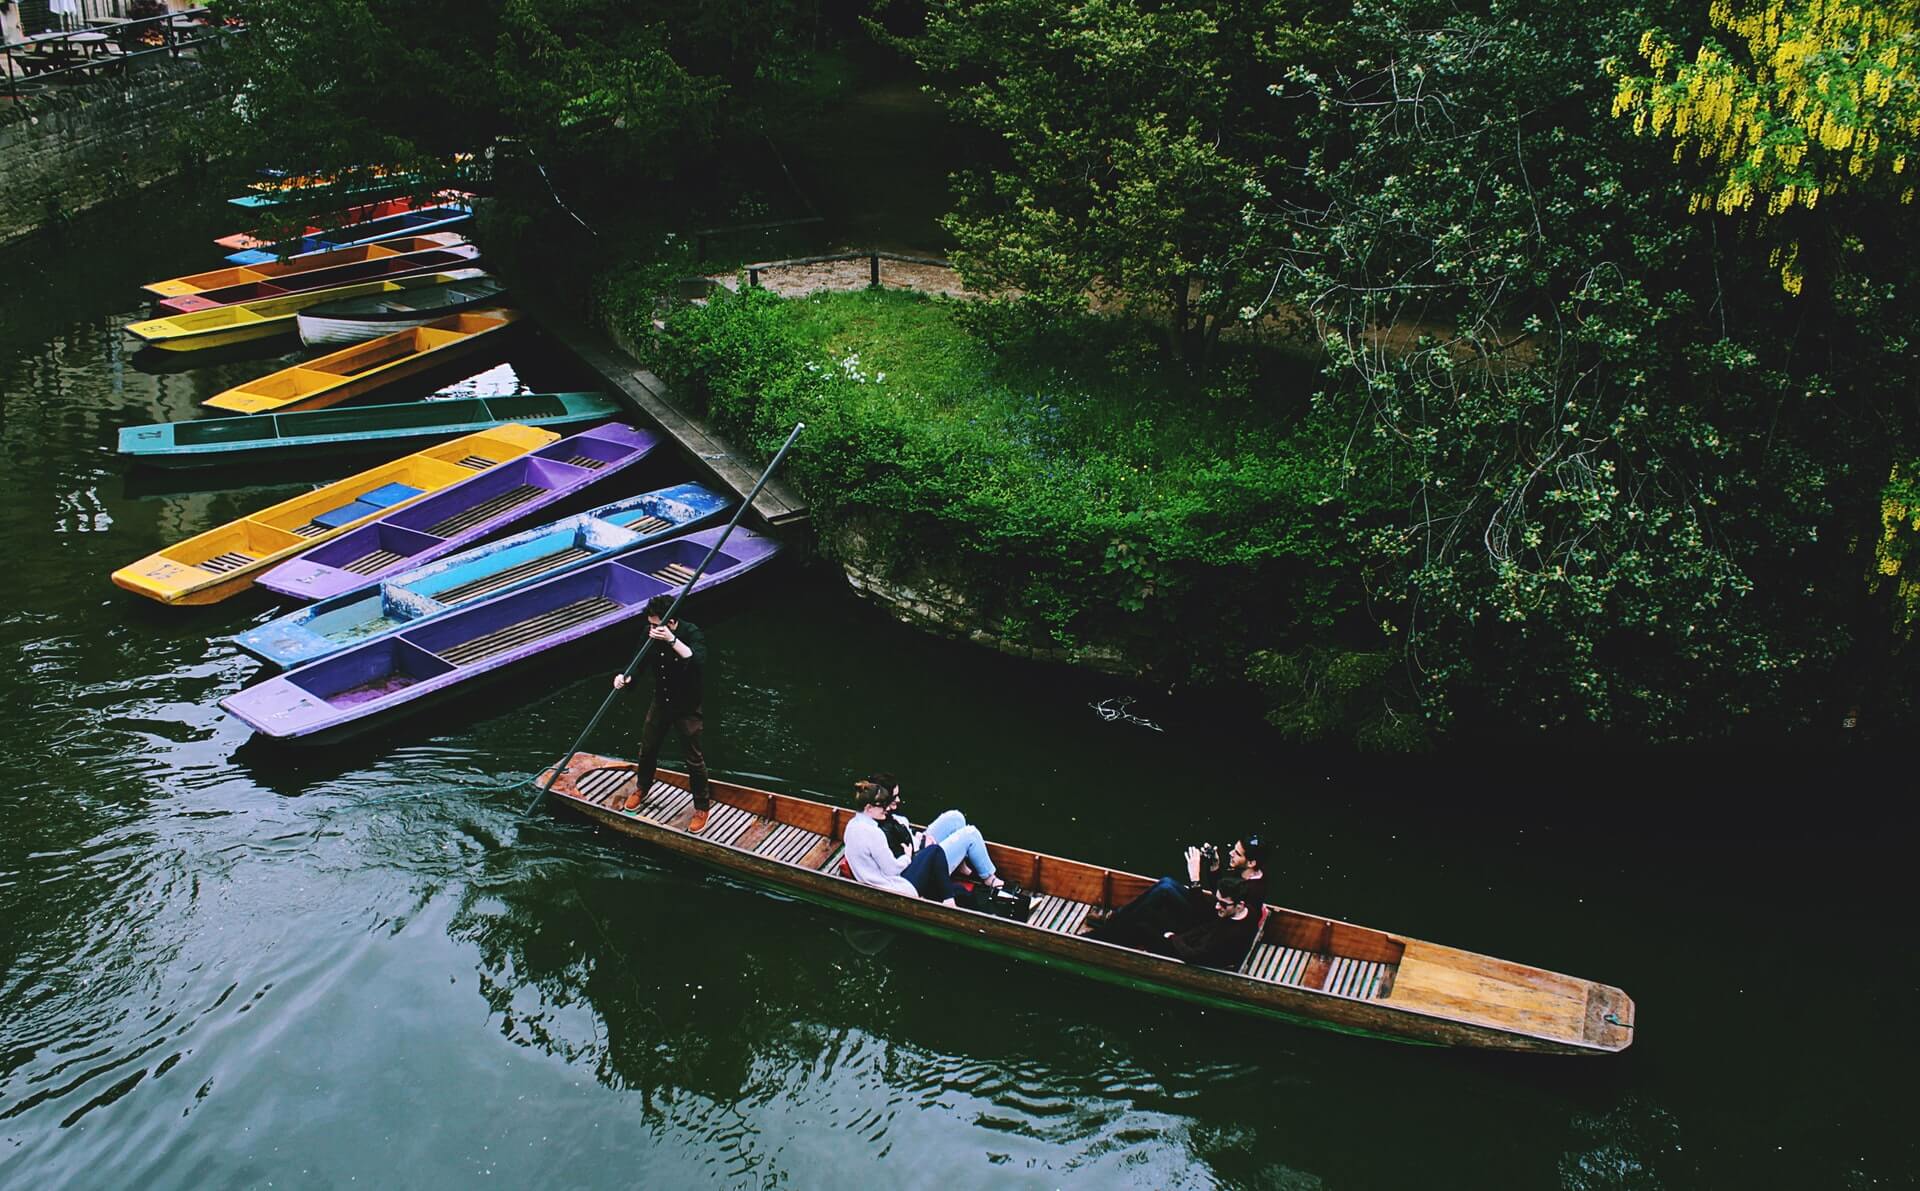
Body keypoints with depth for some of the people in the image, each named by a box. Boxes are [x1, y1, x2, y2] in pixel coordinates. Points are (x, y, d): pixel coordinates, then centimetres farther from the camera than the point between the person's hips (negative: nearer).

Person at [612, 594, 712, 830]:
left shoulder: (692, 634, -26)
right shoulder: (650, 633, -10)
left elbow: (698, 662, -43)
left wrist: (672, 640, -50)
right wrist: (624, 677, -22)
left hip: (688, 707, -5)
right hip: (661, 702, 5)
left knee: (694, 759, 3)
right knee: (647, 749, 20)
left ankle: (701, 808, 20)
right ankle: (641, 788, 48)